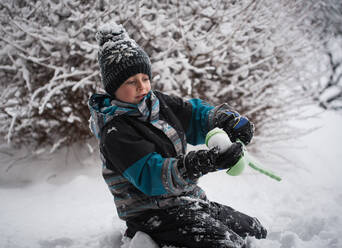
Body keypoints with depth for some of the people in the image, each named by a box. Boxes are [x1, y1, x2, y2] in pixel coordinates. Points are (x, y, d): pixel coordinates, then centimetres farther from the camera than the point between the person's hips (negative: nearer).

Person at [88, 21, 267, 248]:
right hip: (155, 217, -8)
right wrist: (200, 164, -45)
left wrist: (228, 119, -9)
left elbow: (196, 113, 15)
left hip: (189, 201, 8)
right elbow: (149, 175, -30)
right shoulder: (115, 133, -19)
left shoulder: (159, 103, 6)